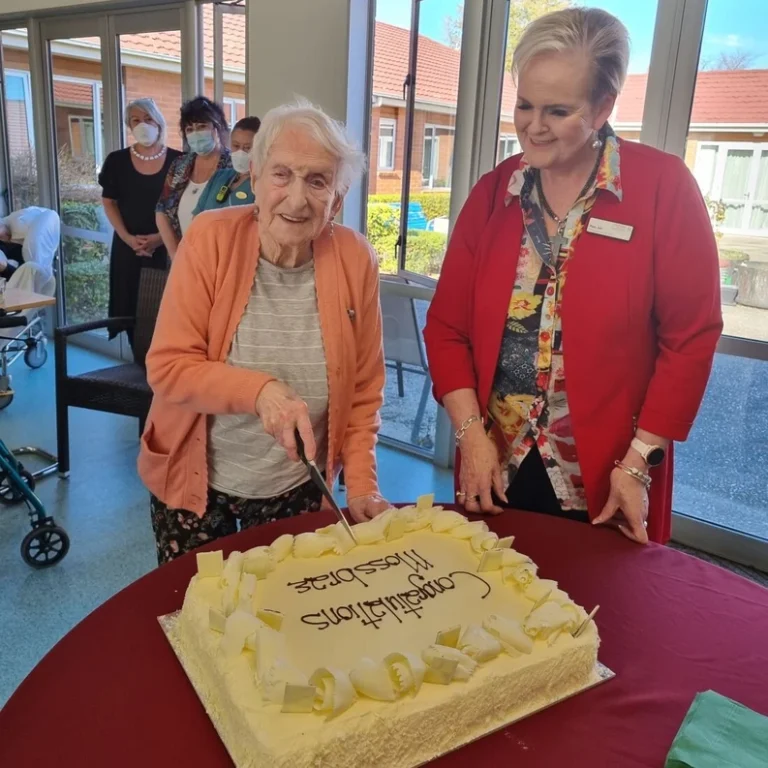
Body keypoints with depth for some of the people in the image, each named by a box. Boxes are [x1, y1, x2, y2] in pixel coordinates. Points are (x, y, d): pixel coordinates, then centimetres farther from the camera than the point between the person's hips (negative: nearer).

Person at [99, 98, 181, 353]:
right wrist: (128, 238, -6)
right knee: (132, 310, 3)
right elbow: (109, 203, 8)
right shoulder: (117, 161, 6)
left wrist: (161, 237, -11)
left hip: (167, 248, -2)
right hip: (128, 249, 2)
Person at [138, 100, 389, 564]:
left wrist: (361, 486, -12)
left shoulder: (356, 260, -12)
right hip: (194, 481, 0)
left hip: (296, 488, 1)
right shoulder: (210, 239, -15)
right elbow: (167, 368, -15)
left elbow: (364, 390, -5)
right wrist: (260, 391, -29)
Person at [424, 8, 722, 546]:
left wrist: (638, 462, -10)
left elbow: (690, 335, -8)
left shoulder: (663, 187, -9)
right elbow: (447, 325, 1)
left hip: (605, 483, -3)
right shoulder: (493, 192, 1)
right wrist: (472, 433, -8)